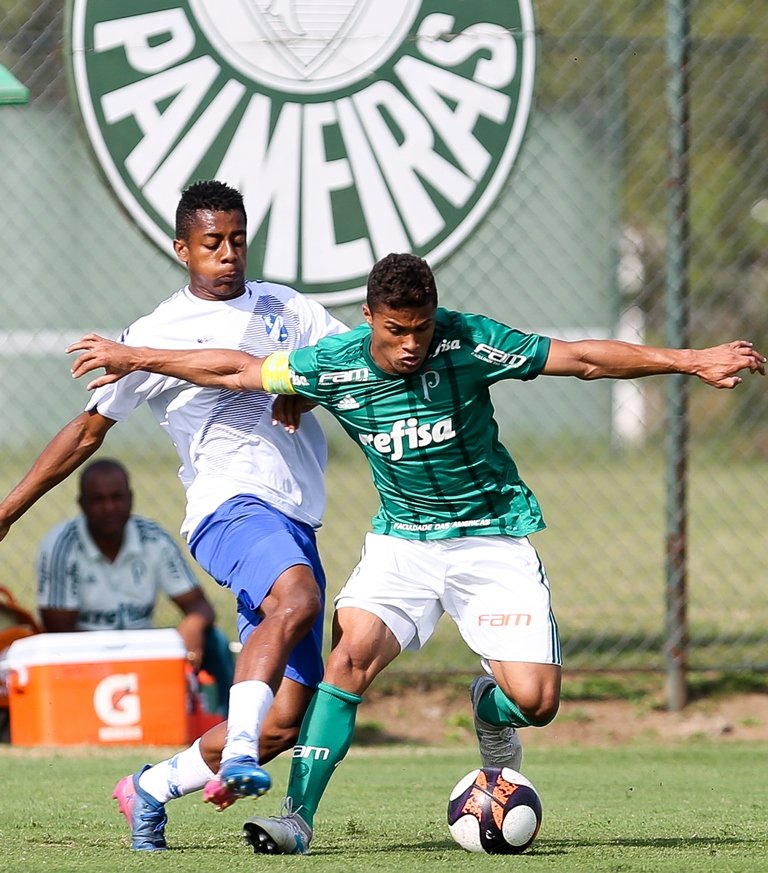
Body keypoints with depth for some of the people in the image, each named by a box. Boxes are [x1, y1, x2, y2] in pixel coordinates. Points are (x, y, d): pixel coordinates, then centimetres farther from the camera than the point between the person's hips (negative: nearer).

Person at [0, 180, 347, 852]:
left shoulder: (286, 309, 17)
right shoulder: (158, 334, 7)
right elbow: (88, 431, 12)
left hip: (297, 525, 5)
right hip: (231, 506, -5)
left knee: (284, 722, -3)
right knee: (297, 600, -39)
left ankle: (151, 788, 16)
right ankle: (236, 755, -44)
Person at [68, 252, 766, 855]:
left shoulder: (468, 344, -18)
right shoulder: (334, 366, -11)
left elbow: (583, 358, -13)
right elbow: (238, 370, 4)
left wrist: (692, 362, -17)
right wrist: (134, 359, 9)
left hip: (492, 536, -1)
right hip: (401, 539, 1)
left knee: (536, 700, -14)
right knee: (352, 655, -24)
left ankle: (491, 705, 24)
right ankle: (298, 817, -18)